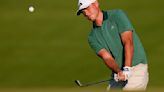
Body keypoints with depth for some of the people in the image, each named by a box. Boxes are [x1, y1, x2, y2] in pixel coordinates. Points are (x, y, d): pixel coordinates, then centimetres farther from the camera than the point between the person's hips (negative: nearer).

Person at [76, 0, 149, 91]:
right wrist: (119, 72, -28)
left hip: (136, 69, -6)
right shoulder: (93, 37, 8)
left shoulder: (117, 15, -6)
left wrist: (126, 69, -27)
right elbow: (106, 57, -7)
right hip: (118, 75, 6)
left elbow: (128, 42, -16)